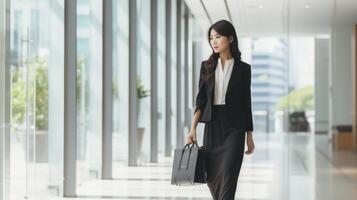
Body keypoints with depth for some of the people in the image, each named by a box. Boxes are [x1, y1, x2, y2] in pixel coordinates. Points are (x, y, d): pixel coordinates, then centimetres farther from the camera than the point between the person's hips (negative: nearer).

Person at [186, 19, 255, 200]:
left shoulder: (243, 68, 2)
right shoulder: (207, 66, 7)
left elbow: (246, 102, 5)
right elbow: (201, 100, 3)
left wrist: (249, 136, 5)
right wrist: (193, 128, -9)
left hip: (234, 127, -3)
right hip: (212, 125, 3)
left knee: (227, 176, -14)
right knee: (212, 178, 6)